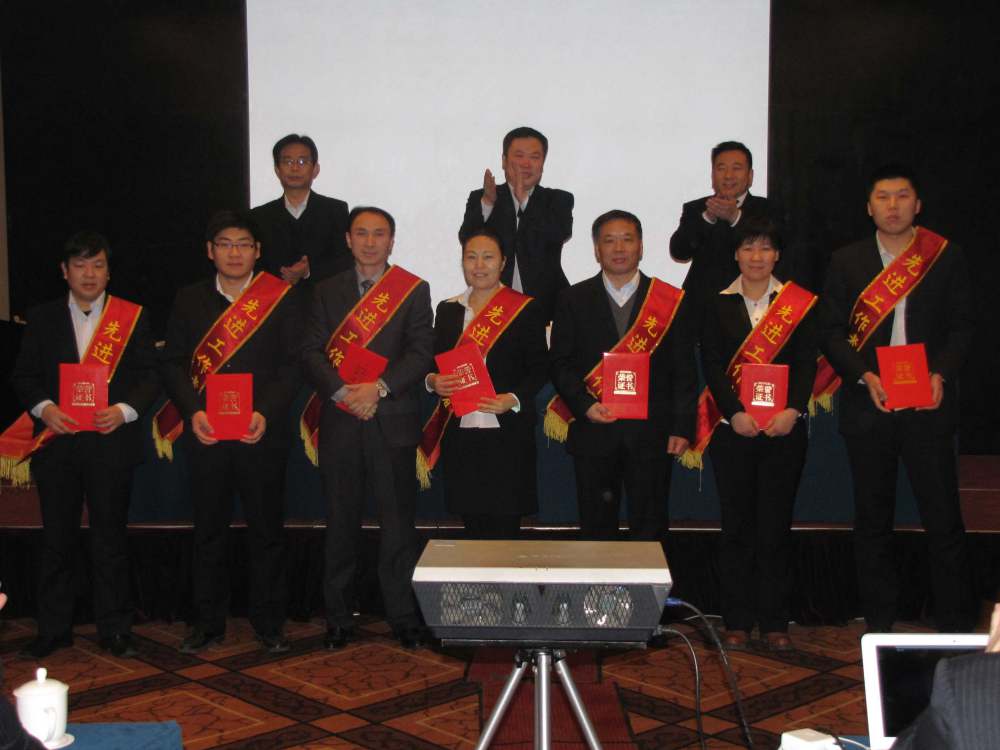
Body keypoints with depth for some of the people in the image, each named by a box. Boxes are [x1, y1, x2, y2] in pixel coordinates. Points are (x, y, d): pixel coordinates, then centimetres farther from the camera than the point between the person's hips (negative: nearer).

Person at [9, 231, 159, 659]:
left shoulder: (132, 317, 5)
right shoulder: (42, 318, 10)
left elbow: (149, 377, 1)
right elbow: (23, 376, 8)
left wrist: (124, 410, -15)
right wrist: (44, 408, -11)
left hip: (111, 442, -1)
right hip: (57, 443, 2)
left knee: (110, 540, 5)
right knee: (56, 540, 7)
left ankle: (114, 630, 15)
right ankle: (53, 629, 18)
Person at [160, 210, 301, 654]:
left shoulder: (280, 298, 3)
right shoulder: (188, 300, 10)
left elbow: (292, 364, -2)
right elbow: (173, 363, 6)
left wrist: (266, 413, -15)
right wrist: (192, 412, -10)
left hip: (262, 434, -2)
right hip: (205, 434, 2)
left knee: (266, 530, 4)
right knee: (209, 530, 8)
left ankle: (268, 622, 15)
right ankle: (208, 622, 19)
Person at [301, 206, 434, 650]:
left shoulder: (414, 290, 6)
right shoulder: (327, 292, 12)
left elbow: (421, 354, -3)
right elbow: (311, 352, 4)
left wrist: (379, 387, -16)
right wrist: (342, 392, -12)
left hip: (392, 422, -2)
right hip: (339, 424, 2)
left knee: (398, 525, 0)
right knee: (340, 525, 7)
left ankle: (405, 619, 9)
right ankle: (338, 620, 15)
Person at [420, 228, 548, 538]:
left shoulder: (526, 309, 1)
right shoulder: (448, 309, 14)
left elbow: (539, 368, -1)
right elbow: (435, 363, 17)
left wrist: (513, 399, -17)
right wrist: (432, 381, -6)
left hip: (507, 434, -3)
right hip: (459, 433, 4)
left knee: (504, 527, -3)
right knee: (472, 524, 8)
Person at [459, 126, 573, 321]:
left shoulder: (558, 200, 12)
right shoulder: (480, 199, 12)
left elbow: (561, 235, -8)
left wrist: (523, 199, -11)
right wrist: (487, 202, -17)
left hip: (544, 305, 0)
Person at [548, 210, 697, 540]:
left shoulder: (670, 300, 5)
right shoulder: (574, 300, 6)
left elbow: (683, 371, 3)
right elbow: (559, 363, 4)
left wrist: (682, 427, -3)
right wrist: (585, 406, -11)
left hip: (651, 432, 0)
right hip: (593, 431, 1)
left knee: (649, 531, 3)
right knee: (596, 529, 7)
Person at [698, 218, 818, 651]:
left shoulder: (799, 303, 7)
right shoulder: (719, 304, 6)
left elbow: (807, 362, 2)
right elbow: (711, 364, -1)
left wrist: (793, 410, -13)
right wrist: (735, 413, -13)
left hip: (784, 428, 0)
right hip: (733, 428, 0)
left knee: (776, 526, 3)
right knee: (736, 525, 4)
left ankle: (774, 622, 11)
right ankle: (737, 621, 11)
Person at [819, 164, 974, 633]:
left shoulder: (947, 258, 6)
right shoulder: (846, 261, 8)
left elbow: (961, 326, 5)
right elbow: (831, 331, 3)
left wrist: (941, 373, -11)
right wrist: (865, 376, -11)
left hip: (928, 404, -1)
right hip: (867, 406, 1)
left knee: (943, 519, -3)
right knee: (872, 520, 8)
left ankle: (955, 627, 7)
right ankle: (879, 625, 17)